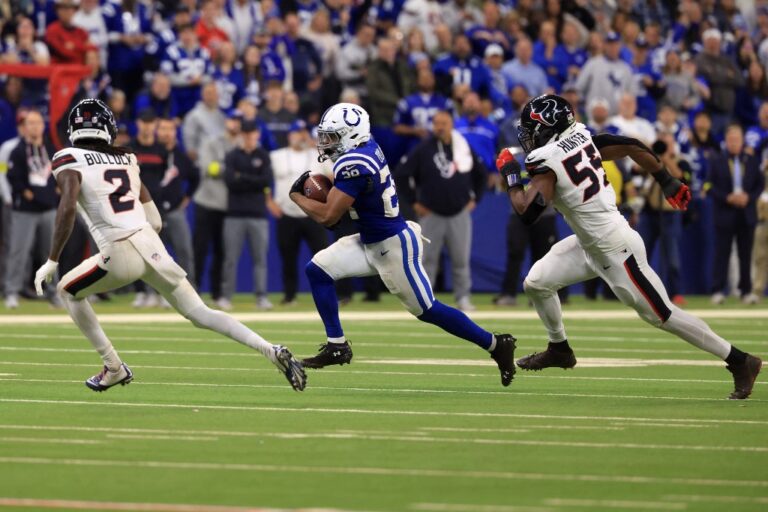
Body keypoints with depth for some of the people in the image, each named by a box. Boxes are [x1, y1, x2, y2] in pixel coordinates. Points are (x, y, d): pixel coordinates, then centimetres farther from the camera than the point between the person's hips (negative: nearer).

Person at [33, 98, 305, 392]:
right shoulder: (125, 159, 20)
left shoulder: (69, 160, 2)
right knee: (200, 314, 12)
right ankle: (271, 351, -5)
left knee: (68, 291, 22)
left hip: (121, 255, -5)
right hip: (152, 245, 5)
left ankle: (113, 368, 19)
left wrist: (51, 262, -10)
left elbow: (68, 208, -14)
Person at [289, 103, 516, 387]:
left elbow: (327, 216, -25)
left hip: (393, 247, -10)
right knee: (318, 270, 2)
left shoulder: (354, 165, -26)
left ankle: (496, 344, 12)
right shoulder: (368, 148, 1)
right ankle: (337, 346, 7)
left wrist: (297, 196, -9)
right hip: (371, 243, 10)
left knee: (427, 310, 0)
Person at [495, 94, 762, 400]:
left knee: (661, 315, -1)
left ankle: (741, 362, 5)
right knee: (536, 282, 14)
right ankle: (559, 350, 34)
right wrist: (668, 182, 14)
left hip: (616, 251, -9)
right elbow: (633, 147, 6)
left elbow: (526, 212, -25)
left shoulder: (547, 162, -21)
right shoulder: (581, 138, 2)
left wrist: (510, 175, -11)